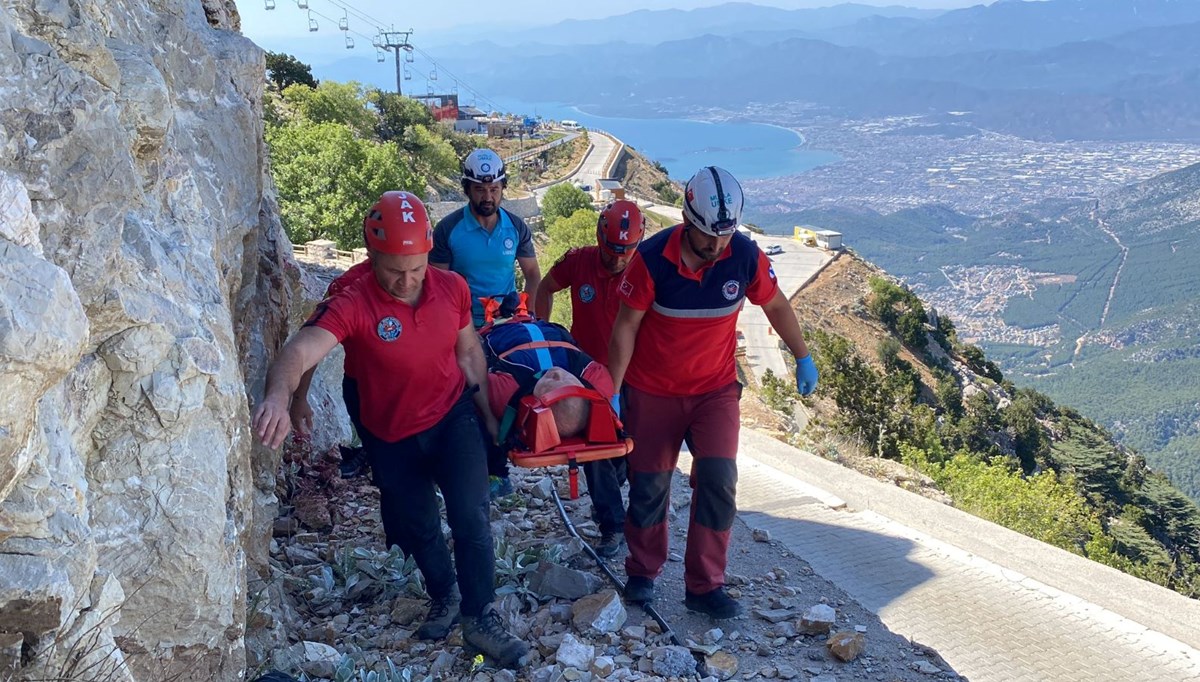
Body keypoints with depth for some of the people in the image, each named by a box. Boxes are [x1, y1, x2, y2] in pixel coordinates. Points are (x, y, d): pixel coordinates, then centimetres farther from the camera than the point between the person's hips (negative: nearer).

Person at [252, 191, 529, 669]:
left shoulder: (452, 288, -15)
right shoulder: (352, 306, -27)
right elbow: (300, 351, -44)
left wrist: (489, 415, 6)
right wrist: (278, 395, -65)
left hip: (451, 418, 1)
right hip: (391, 437, 0)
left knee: (470, 515, -14)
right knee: (416, 529, 17)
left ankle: (480, 619, 6)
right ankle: (443, 595, 47)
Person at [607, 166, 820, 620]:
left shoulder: (746, 256, -15)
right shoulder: (652, 258, -20)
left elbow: (776, 305, 4)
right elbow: (626, 327, -13)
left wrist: (803, 358, 7)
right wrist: (612, 392, -12)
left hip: (715, 389, 1)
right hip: (652, 392, -1)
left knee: (718, 479, -11)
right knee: (649, 484, 8)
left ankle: (705, 586, 4)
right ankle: (642, 572, 31)